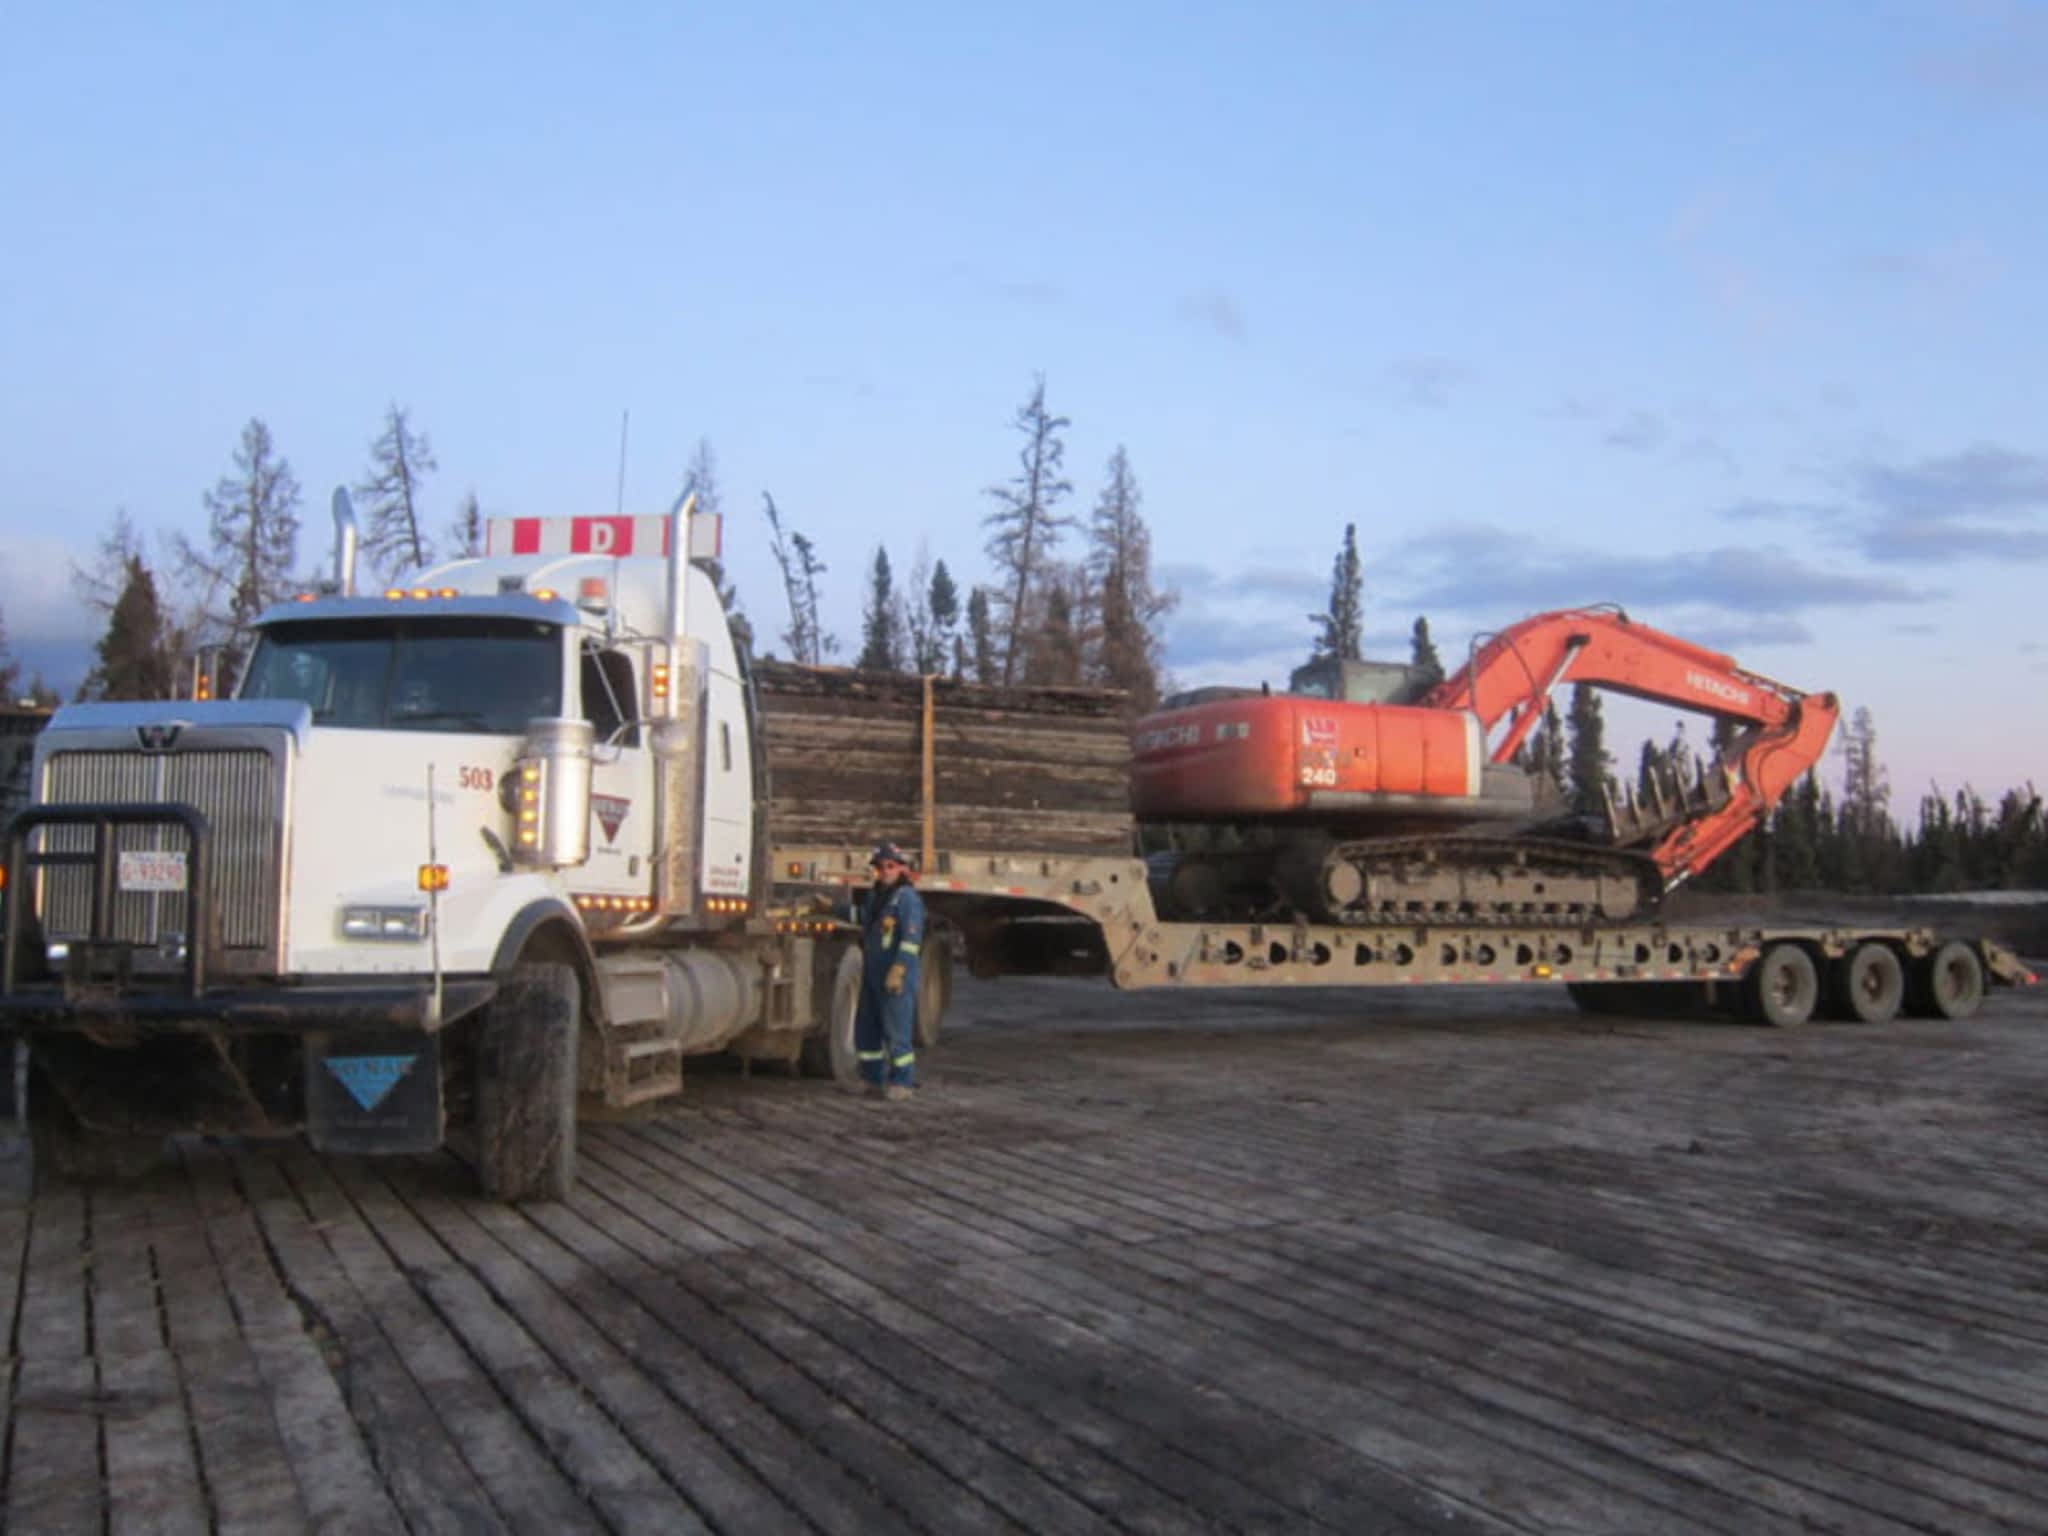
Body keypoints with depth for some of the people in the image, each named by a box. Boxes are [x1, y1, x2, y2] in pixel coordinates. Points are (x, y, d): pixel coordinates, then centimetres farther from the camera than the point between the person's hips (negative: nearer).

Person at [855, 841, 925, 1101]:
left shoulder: (907, 897, -10)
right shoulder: (874, 897, 17)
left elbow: (911, 937, -18)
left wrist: (898, 971, -23)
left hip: (897, 977, -9)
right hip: (873, 976, 9)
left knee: (896, 1030, -6)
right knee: (866, 1028, 11)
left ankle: (902, 1082, 2)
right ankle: (874, 1079, 22)